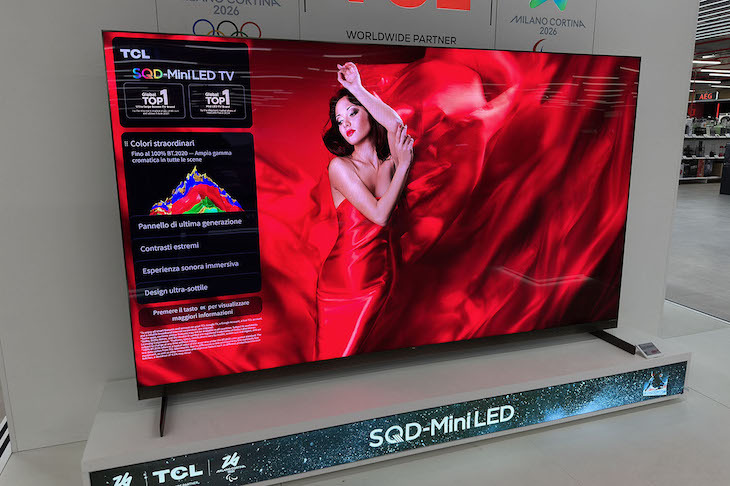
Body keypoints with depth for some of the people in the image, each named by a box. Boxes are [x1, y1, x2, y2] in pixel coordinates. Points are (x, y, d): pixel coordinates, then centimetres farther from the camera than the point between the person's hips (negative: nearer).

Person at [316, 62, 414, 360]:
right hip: (343, 273, -3)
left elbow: (396, 124, -21)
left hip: (379, 274, 3)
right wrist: (403, 165, -13)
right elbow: (380, 215, -17)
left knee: (349, 350, 11)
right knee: (330, 355, 4)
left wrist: (357, 89, -14)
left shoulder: (390, 162, 3)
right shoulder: (340, 166, -9)